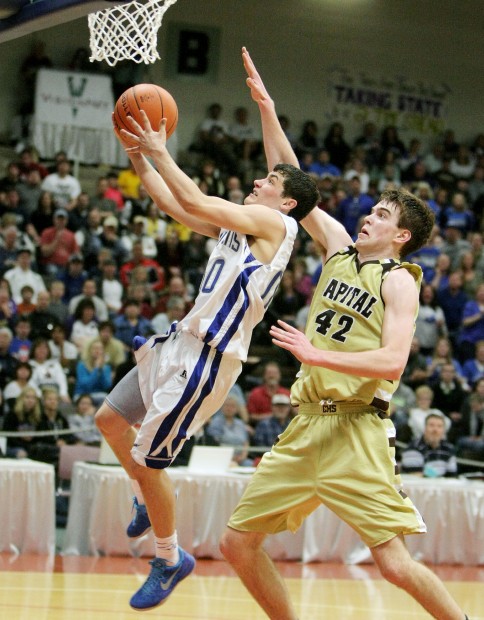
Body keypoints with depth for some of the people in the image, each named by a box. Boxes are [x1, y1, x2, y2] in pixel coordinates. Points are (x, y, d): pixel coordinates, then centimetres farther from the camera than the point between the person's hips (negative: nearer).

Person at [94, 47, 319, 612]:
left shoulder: (274, 223, -11)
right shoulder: (238, 224, 16)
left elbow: (194, 202, -20)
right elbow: (178, 209, 21)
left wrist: (161, 153, -11)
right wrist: (142, 163, 13)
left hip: (207, 358, -10)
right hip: (183, 343, 10)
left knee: (148, 461, -4)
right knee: (109, 418, 19)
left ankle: (169, 561, 13)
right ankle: (149, 502, 36)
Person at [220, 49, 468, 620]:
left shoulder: (398, 280, -3)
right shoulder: (339, 249, 15)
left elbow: (393, 360, -17)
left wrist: (317, 354, -23)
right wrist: (266, 107, 16)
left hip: (355, 432, -7)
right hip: (305, 426, 7)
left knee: (395, 563, -13)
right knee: (237, 542, 5)